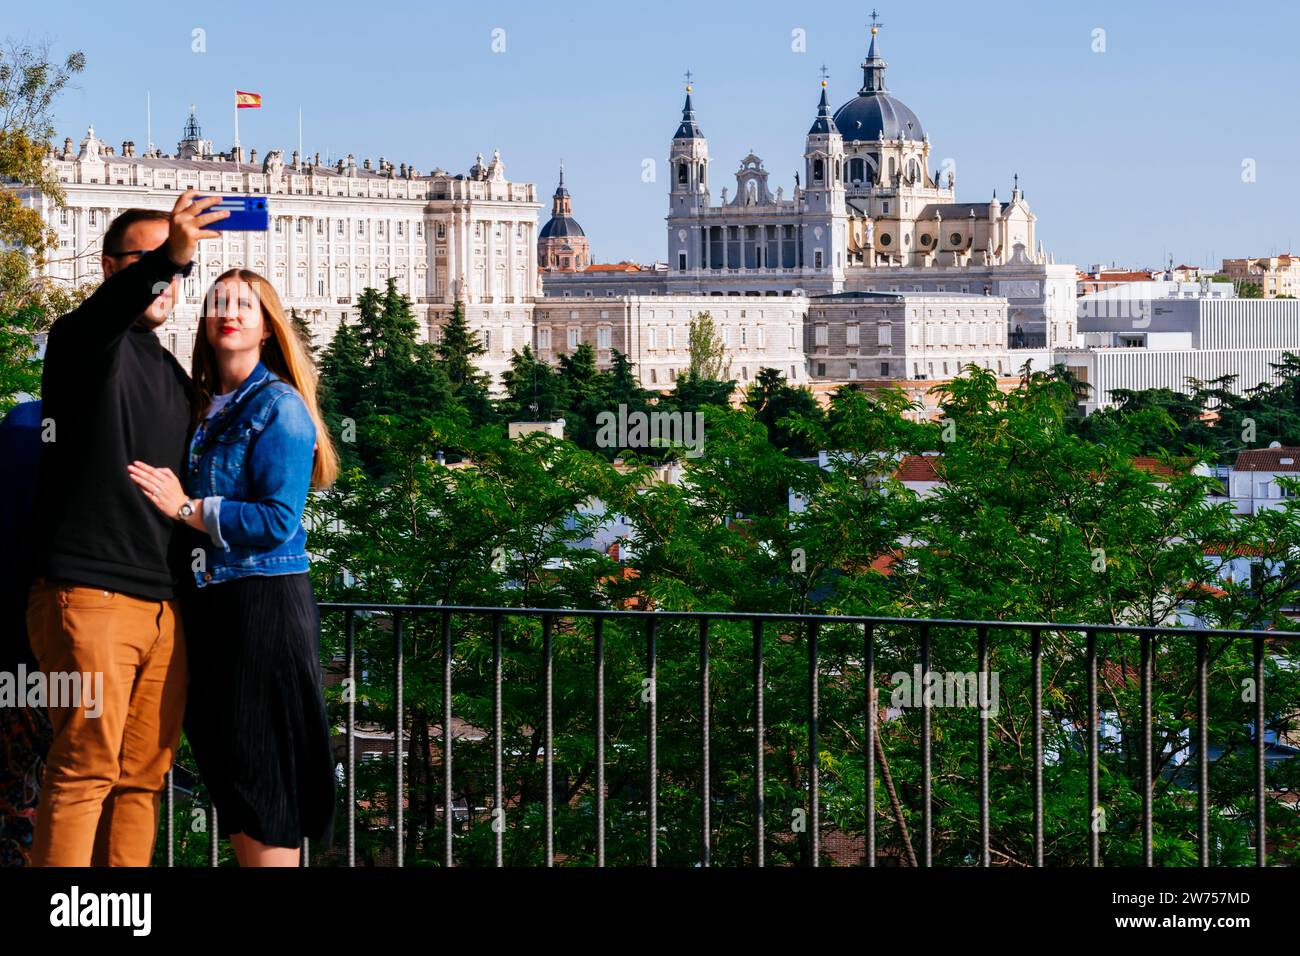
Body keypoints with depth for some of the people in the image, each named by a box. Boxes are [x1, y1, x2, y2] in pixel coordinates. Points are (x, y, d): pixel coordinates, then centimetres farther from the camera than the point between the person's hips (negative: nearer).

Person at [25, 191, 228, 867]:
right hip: (90, 598, -7)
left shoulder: (173, 374, 22)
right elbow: (106, 309, -25)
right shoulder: (85, 342, 0)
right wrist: (169, 256, -44)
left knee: (143, 777, 4)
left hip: (163, 606, 7)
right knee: (85, 770, -11)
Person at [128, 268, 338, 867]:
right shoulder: (205, 409, 15)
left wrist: (186, 508, -13)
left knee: (260, 767, -6)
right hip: (209, 604, 8)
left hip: (262, 604, -8)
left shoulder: (279, 408, -8)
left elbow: (278, 522, -16)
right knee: (226, 770, 10)